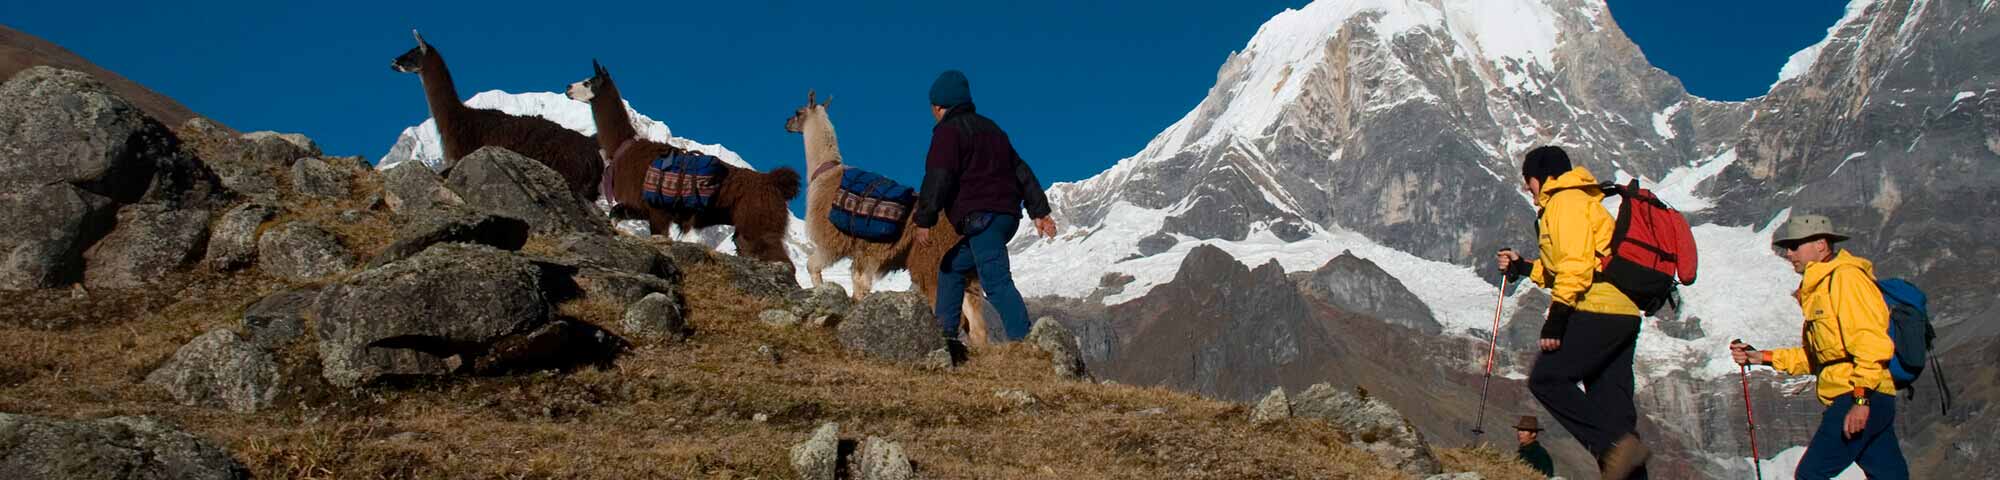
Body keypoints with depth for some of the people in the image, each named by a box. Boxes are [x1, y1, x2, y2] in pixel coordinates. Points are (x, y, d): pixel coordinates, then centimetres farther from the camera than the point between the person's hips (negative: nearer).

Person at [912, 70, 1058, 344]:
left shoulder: (948, 131, -1)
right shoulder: (990, 128, 26)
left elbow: (938, 178, -13)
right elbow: (1021, 171, 24)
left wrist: (924, 220, -12)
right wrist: (1039, 211, 22)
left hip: (981, 217, -9)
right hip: (1009, 216, 9)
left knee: (996, 281, -18)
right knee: (952, 267, 20)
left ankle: (1023, 340, -30)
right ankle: (945, 333, 16)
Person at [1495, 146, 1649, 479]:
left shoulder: (1566, 200, -3)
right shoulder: (1585, 202, 29)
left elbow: (1576, 263, -16)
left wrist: (1557, 317, -20)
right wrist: (1523, 268, 32)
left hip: (1598, 309, -10)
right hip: (1623, 312, 10)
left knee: (1547, 380, -9)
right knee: (1610, 400, 6)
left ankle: (1615, 445, -20)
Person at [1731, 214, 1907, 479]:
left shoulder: (1846, 277, -9)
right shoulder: (1819, 288, 21)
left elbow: (1871, 342, -19)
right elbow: (1815, 356, 24)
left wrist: (1861, 398, -24)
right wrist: (1764, 357, 17)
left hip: (1861, 399, -10)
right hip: (1868, 400, 10)